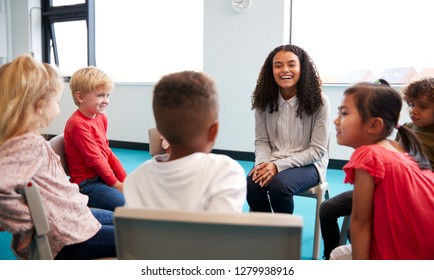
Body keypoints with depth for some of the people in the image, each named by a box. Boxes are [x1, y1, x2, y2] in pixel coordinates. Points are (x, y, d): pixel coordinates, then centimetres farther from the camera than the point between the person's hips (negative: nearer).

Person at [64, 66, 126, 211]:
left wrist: (125, 178, 3)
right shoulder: (78, 124, -17)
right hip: (86, 184, -9)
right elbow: (94, 159, -18)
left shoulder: (101, 117, 10)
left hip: (102, 176, 9)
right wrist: (116, 184, -12)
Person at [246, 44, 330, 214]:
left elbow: (317, 150, -10)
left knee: (279, 185, -33)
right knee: (251, 184, -28)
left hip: (307, 164, -3)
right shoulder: (264, 100, 1)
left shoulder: (319, 102, -11)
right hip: (272, 163, 3)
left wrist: (278, 165, -20)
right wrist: (264, 163, -20)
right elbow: (261, 141, 4)